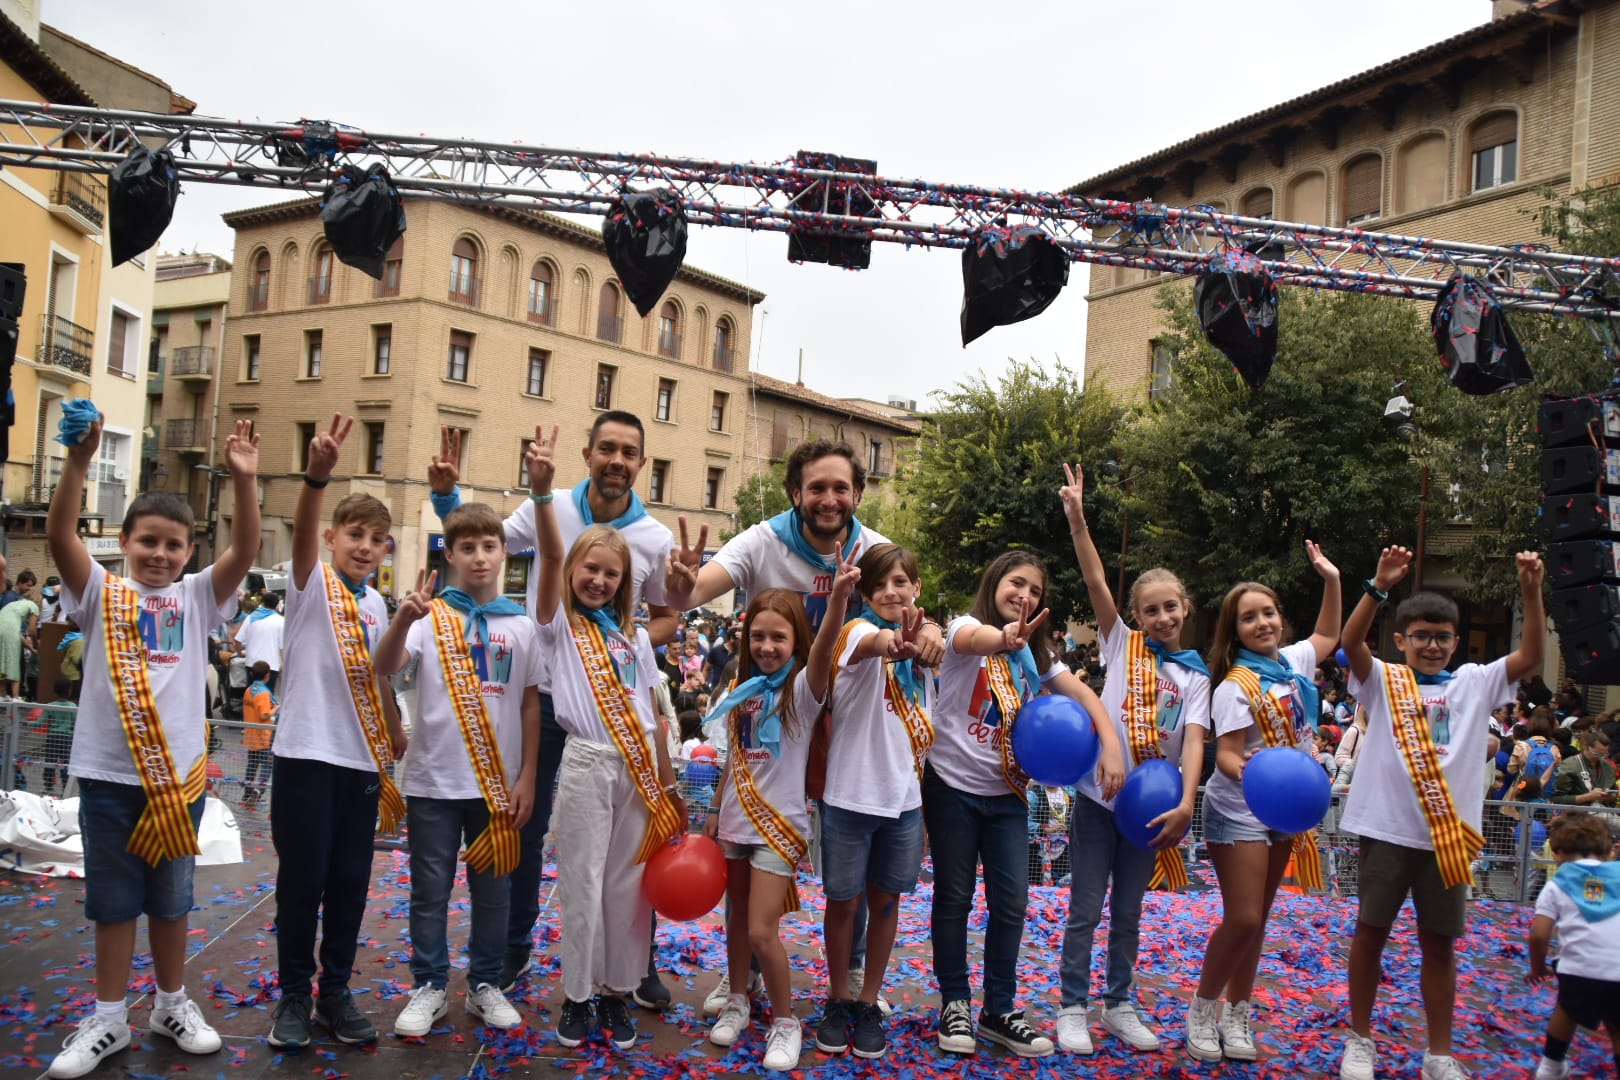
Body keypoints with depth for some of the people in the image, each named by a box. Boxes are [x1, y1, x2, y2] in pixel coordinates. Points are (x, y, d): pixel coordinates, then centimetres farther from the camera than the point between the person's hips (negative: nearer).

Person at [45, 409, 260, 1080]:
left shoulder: (197, 597, 3)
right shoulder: (102, 594, 0)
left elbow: (245, 551, -12)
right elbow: (59, 534, -14)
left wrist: (243, 480, -24)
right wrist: (78, 460, -27)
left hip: (179, 771, 1)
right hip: (108, 774, -1)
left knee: (171, 898, 15)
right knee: (112, 900, 10)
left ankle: (172, 1003, 30)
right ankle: (108, 1019, 24)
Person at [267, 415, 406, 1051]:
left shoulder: (375, 603, 11)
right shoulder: (311, 583, -5)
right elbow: (303, 532, -26)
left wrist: (396, 738, 19)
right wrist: (317, 474, -44)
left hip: (362, 759, 5)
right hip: (307, 753, -5)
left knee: (350, 881, 10)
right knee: (302, 878, 3)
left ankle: (336, 991, 23)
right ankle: (294, 994, 18)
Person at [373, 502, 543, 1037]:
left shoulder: (522, 625, 2)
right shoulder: (430, 616, -3)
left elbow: (531, 704, 5)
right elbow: (385, 668, -19)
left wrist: (527, 779, 0)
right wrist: (403, 619, -38)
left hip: (499, 783, 2)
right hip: (434, 779, -1)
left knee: (492, 890, 12)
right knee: (430, 891, 9)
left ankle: (485, 984, 26)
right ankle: (429, 986, 24)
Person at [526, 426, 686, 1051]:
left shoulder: (634, 637, 12)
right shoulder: (558, 625, 1)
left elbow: (651, 713, 13)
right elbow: (550, 555, -15)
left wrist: (667, 784, 9)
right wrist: (541, 491, -29)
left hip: (639, 767, 3)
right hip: (586, 764, -3)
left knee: (627, 884, 8)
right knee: (582, 884, 3)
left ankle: (617, 991, 22)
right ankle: (577, 994, 18)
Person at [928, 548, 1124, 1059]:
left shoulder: (1035, 651, 10)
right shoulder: (966, 627, -8)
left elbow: (1082, 692, -1)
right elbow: (972, 639, -34)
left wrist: (1111, 743, -19)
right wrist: (1004, 638, -58)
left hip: (1007, 791, 5)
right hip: (953, 785, -5)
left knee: (1011, 901, 4)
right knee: (954, 897, 6)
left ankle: (999, 1009, 18)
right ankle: (955, 1003, 20)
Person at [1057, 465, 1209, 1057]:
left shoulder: (1194, 675, 4)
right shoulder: (1122, 644, 0)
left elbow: (1193, 739, -6)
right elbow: (1096, 581, -10)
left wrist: (1185, 803, -19)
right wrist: (1077, 519, -21)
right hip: (1099, 794, -2)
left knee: (1127, 912, 14)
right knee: (1085, 910, 3)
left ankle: (1118, 1005, 29)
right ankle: (1073, 1007, 16)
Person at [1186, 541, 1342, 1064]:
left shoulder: (1293, 662, 4)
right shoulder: (1236, 685, -17)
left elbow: (1328, 637, 25)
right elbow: (1226, 754, -22)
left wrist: (1331, 580, 16)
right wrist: (1248, 774, -44)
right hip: (1239, 811, -7)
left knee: (1257, 919, 11)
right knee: (1242, 920, -10)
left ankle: (1235, 1017, 21)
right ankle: (1201, 1011, 9)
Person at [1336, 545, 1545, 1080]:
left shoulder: (1473, 683, 9)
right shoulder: (1383, 680, 0)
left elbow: (1530, 657, -2)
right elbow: (1351, 642, -18)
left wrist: (1531, 592, -14)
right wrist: (1378, 587, -31)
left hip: (1450, 834, 2)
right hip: (1386, 830, -2)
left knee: (1440, 942, 11)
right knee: (1370, 933, 8)